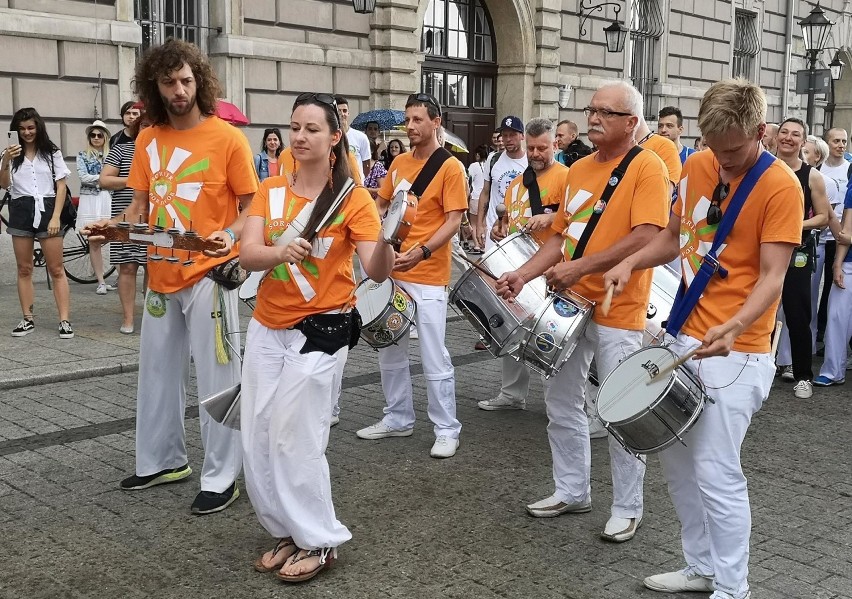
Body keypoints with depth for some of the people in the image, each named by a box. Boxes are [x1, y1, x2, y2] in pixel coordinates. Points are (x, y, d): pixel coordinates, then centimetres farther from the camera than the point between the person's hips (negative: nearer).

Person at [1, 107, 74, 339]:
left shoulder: (52, 153, 6)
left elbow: (61, 186, 2)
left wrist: (56, 217, -8)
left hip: (46, 209, -2)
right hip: (20, 211, 2)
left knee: (56, 269, -3)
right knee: (24, 269, 6)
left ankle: (65, 320, -5)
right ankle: (27, 319, 13)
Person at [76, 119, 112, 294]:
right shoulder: (83, 156, 10)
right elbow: (83, 177, -4)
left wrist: (96, 179, -7)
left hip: (109, 199, 0)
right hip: (90, 200, 0)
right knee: (94, 241, 0)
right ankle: (100, 282, 4)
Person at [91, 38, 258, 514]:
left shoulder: (228, 138, -8)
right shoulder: (148, 140, 8)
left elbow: (252, 205, -5)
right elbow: (140, 203, 15)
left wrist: (230, 234, -23)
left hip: (208, 275, -6)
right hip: (161, 275, 6)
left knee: (217, 380, 0)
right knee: (158, 372, 16)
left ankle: (221, 478, 11)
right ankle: (163, 460, 33)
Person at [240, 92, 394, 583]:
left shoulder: (353, 199, -11)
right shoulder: (270, 191, 3)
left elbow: (377, 272, -20)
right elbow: (247, 255, -9)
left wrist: (385, 237, -41)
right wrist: (282, 252, -30)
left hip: (320, 329, -6)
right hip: (266, 326, 6)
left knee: (296, 440, -4)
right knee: (258, 438, 9)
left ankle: (320, 541, 16)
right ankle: (288, 532, 27)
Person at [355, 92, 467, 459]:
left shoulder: (450, 167, -8)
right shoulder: (399, 162, 11)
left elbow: (453, 221, -13)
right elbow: (381, 204, 20)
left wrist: (420, 252, -26)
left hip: (428, 277, -7)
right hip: (392, 271, 7)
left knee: (434, 359, -2)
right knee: (389, 351, 14)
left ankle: (447, 431, 10)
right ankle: (398, 419, 28)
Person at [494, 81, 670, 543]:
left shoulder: (647, 167, -10)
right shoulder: (578, 170, 12)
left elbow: (645, 238, -21)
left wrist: (579, 268, -23)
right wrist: (523, 274, 1)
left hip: (618, 310, -7)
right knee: (561, 401, 14)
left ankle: (627, 509, 18)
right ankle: (571, 492, 30)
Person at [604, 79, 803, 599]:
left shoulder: (780, 187, -13)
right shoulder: (697, 166, 6)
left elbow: (772, 278, -16)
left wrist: (732, 327, -33)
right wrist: (631, 262, -1)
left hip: (734, 350, -7)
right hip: (685, 337, 7)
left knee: (716, 472, -5)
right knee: (675, 455, 14)